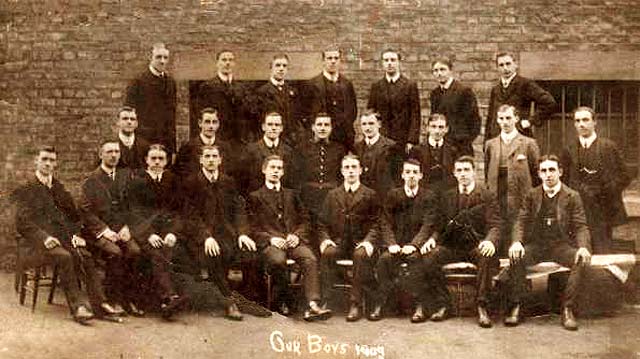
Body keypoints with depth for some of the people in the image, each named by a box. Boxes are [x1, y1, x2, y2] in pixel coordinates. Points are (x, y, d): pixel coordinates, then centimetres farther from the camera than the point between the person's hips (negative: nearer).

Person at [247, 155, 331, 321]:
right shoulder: (255, 197, 16)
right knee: (278, 260, -37)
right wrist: (270, 238, -10)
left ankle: (313, 305, -40)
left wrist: (297, 235, -1)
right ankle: (283, 301, -14)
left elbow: (304, 220, 20)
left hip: (293, 240, 3)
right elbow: (253, 227, 7)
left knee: (310, 259, -30)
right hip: (270, 242, -2)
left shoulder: (292, 194, 26)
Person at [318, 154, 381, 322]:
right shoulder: (333, 195, 16)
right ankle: (325, 301, -26)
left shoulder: (370, 195, 9)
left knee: (361, 255, -36)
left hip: (360, 243, -2)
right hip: (338, 243, 2)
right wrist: (325, 239, -6)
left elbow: (375, 224, 3)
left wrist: (369, 241, -15)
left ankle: (355, 303, -25)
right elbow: (323, 224, 14)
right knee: (326, 253, -31)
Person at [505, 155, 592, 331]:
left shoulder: (572, 196, 4)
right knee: (516, 257, -30)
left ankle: (567, 308, -21)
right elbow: (521, 222, 2)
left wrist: (584, 247, -23)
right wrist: (517, 242, -20)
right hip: (536, 245, 1)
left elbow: (581, 227, -1)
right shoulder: (531, 195, 8)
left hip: (561, 245, -1)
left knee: (582, 260, -31)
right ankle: (515, 306, -19)